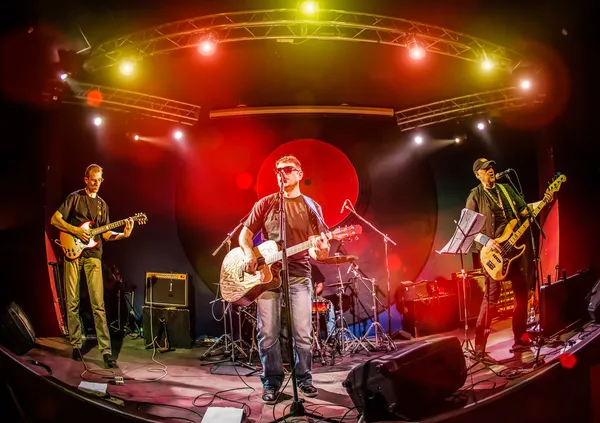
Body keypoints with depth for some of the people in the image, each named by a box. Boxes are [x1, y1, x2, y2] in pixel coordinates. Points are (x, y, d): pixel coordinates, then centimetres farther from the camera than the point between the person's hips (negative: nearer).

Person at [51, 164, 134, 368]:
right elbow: (55, 219, 0)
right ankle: (76, 346, 16)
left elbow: (105, 234, 13)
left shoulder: (102, 204, 16)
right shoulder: (75, 197, 5)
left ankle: (106, 350, -8)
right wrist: (76, 231, -13)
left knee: (98, 303, -6)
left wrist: (123, 235, -5)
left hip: (93, 254, 2)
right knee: (72, 302, 3)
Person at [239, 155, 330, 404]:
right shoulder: (265, 203, 8)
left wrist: (321, 252, -22)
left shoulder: (311, 207, 7)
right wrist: (249, 254, -11)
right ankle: (272, 382, 16)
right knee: (267, 334, 0)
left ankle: (304, 379, 20)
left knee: (303, 333, -1)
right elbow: (245, 234, 9)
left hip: (299, 275, 0)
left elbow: (319, 244, 2)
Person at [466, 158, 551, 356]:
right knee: (492, 296, -9)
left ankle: (519, 339, 21)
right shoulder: (475, 196, -3)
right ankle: (479, 344, -1)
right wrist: (486, 240, -20)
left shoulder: (506, 189, 14)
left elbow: (523, 209, 14)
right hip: (494, 250, -6)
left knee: (522, 292, 8)